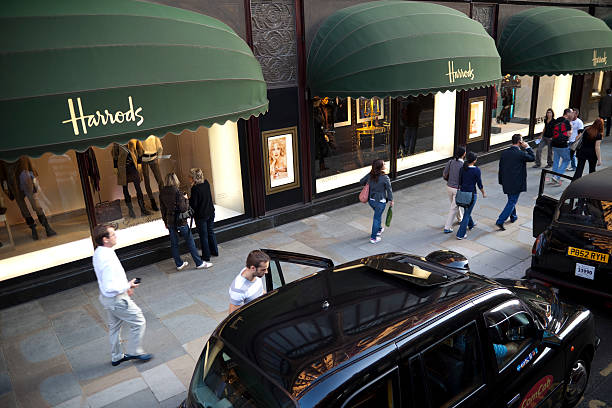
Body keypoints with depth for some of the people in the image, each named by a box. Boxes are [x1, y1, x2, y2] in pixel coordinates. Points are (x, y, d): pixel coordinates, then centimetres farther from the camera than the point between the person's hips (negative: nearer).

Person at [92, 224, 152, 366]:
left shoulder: (98, 253, -1)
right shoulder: (108, 259, -32)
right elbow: (109, 287, -33)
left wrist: (125, 287, 13)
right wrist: (128, 286, -19)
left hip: (106, 297, 10)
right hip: (116, 299, -10)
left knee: (114, 326, 25)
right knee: (139, 322, 8)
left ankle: (116, 357, 41)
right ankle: (134, 352, 23)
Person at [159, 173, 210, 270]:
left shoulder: (162, 193, -1)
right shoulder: (177, 193, -20)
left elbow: (163, 209, 8)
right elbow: (183, 208, -19)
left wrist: (165, 222, 18)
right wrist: (186, 199, -4)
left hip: (170, 221, 6)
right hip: (180, 221, -6)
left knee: (174, 244, 15)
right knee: (190, 242, 5)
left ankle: (179, 264, 26)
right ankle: (199, 263, 14)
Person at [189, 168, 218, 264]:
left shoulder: (195, 188, -24)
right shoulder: (206, 183, -2)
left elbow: (194, 204, -20)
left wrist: (188, 199, -3)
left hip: (201, 216, -7)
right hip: (210, 212, 7)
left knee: (203, 235, 7)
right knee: (210, 232, 22)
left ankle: (206, 257, 17)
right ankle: (214, 251, 35)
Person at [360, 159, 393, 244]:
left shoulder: (370, 175, -9)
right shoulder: (385, 178, -22)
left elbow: (361, 182, 5)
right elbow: (389, 190, -11)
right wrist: (391, 200, 3)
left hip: (371, 200, 5)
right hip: (380, 202, -5)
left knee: (378, 215, 30)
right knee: (377, 218, 9)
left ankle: (379, 230, 48)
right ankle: (373, 238, 19)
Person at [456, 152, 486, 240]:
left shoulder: (462, 169, -2)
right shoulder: (476, 170, -17)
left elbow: (460, 182, 6)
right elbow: (479, 184, -9)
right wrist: (483, 193, 6)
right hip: (471, 193, -6)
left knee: (467, 210, 28)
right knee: (467, 213, 1)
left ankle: (470, 224, 53)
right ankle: (460, 234, 2)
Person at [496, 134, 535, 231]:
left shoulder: (504, 153, 0)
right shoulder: (521, 154, -17)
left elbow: (500, 168, 6)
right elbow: (533, 158, 0)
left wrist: (501, 181, 15)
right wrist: (527, 147, 5)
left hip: (506, 182, 6)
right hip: (517, 183, -6)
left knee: (511, 200, 24)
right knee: (512, 202, 0)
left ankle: (513, 217, 42)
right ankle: (500, 221, -6)